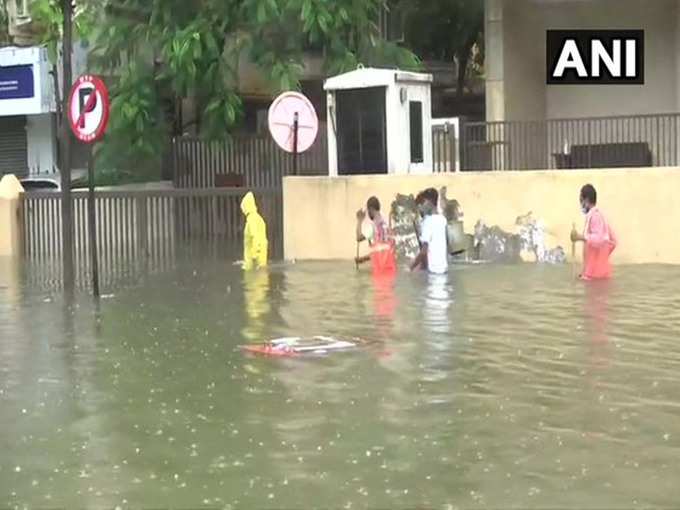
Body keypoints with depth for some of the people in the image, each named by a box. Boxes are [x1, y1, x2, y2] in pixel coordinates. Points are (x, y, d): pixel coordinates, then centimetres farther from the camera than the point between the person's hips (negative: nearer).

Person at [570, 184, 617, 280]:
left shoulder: (594, 216, -14)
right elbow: (612, 239, 22)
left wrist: (580, 237, -26)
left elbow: (599, 239, -28)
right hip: (597, 270, 10)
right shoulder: (597, 215, 17)